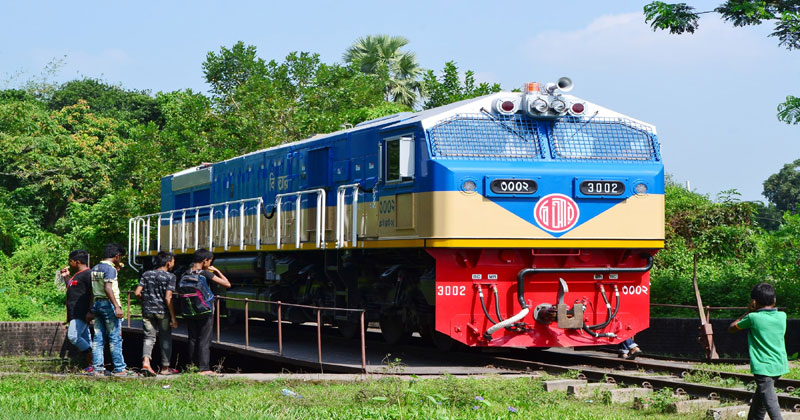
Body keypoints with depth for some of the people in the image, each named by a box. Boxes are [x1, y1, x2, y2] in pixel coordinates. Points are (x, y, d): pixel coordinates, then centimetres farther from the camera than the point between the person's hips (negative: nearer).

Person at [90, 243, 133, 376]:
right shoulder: (110, 269, -12)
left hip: (97, 303, 8)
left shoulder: (94, 269, 14)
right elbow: (108, 288, -24)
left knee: (98, 338, 7)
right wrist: (117, 307, -29)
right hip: (108, 304, -8)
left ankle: (98, 368, 6)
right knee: (115, 338, -4)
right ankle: (119, 369, -3)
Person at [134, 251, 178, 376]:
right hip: (163, 311, -3)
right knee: (165, 338, 10)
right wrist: (173, 318, -11)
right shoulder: (170, 277, -8)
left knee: (149, 337, 6)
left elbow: (137, 293, 0)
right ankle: (165, 367, 16)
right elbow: (168, 298, -15)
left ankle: (145, 362, -18)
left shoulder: (146, 274, 6)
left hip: (148, 310, 3)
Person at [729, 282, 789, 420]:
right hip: (779, 365, 7)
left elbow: (731, 328, 6)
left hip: (763, 366, -7)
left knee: (770, 402, -13)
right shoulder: (782, 316, 3)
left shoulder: (753, 318, -10)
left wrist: (748, 312, 11)